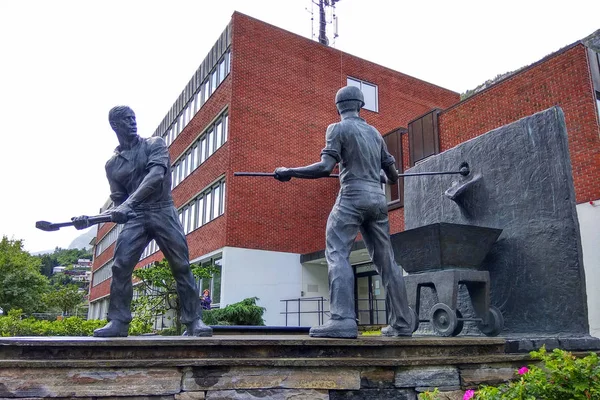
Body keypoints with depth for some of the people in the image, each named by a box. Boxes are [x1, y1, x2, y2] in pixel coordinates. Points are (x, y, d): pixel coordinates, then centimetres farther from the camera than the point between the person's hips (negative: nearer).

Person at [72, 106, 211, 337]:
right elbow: (118, 201, 12)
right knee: (120, 266, -12)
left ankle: (194, 321, -3)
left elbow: (156, 176, -15)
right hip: (135, 217, 3)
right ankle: (118, 322, -3)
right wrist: (90, 219, -5)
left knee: (181, 266, -7)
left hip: (163, 212, -3)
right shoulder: (112, 164, 14)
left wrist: (129, 203, -26)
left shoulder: (154, 145, 4)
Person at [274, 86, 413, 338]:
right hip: (378, 199, 6)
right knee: (386, 261, 9)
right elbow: (393, 175, 19)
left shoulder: (338, 128, 1)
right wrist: (390, 177, 43)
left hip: (353, 197, -6)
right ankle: (402, 324, 14)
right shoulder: (374, 132, 18)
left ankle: (343, 320, -25)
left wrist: (288, 172, -6)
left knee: (337, 253, -10)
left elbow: (325, 168, -13)